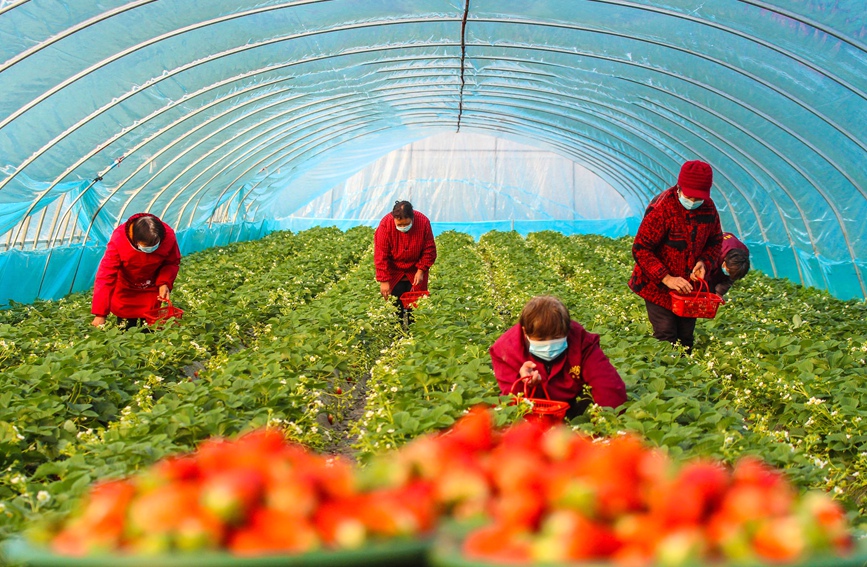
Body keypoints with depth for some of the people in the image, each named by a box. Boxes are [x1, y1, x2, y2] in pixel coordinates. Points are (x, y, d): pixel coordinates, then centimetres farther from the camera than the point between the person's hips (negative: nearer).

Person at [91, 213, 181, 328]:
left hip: (151, 290, 2)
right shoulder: (118, 240, -34)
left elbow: (172, 263, -7)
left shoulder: (169, 237, -28)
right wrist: (100, 314, -34)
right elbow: (105, 275, -32)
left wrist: (164, 283, -27)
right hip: (125, 290, -1)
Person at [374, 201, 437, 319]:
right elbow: (381, 255, -20)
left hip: (416, 271, 1)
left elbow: (429, 250, -8)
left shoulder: (423, 222, -19)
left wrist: (421, 270, -16)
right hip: (394, 271, -1)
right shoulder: (385, 225, -23)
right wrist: (384, 280, -22)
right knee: (395, 305, -5)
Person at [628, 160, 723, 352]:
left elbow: (715, 241, 12)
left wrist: (705, 262, -10)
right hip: (658, 286, -5)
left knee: (686, 336, 10)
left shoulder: (708, 207, -3)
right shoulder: (661, 208, -20)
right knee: (665, 337, -11)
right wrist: (666, 278, -27)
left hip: (688, 285, 5)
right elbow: (640, 249, -19)